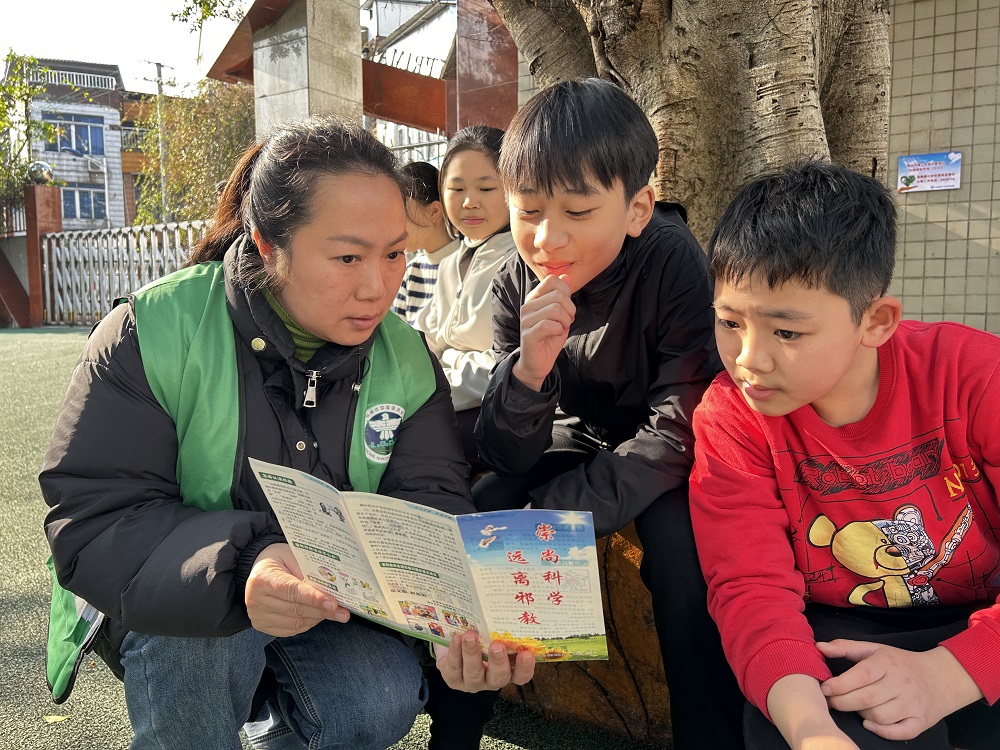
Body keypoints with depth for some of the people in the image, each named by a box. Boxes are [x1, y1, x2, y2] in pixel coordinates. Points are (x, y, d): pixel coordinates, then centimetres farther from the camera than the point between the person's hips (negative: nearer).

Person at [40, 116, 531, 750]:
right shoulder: (155, 332, -20)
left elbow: (431, 508, -15)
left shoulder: (407, 359, -8)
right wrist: (238, 567, -44)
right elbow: (91, 521, -25)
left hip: (331, 600, 3)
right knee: (200, 628, -34)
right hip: (162, 605, -3)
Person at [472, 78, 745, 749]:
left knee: (681, 544, -33)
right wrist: (529, 370, -39)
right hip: (579, 440, 4)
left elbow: (679, 430, -26)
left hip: (662, 461, -3)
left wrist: (554, 519, -34)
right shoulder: (517, 287, -15)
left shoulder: (675, 265, -25)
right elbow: (509, 458, -17)